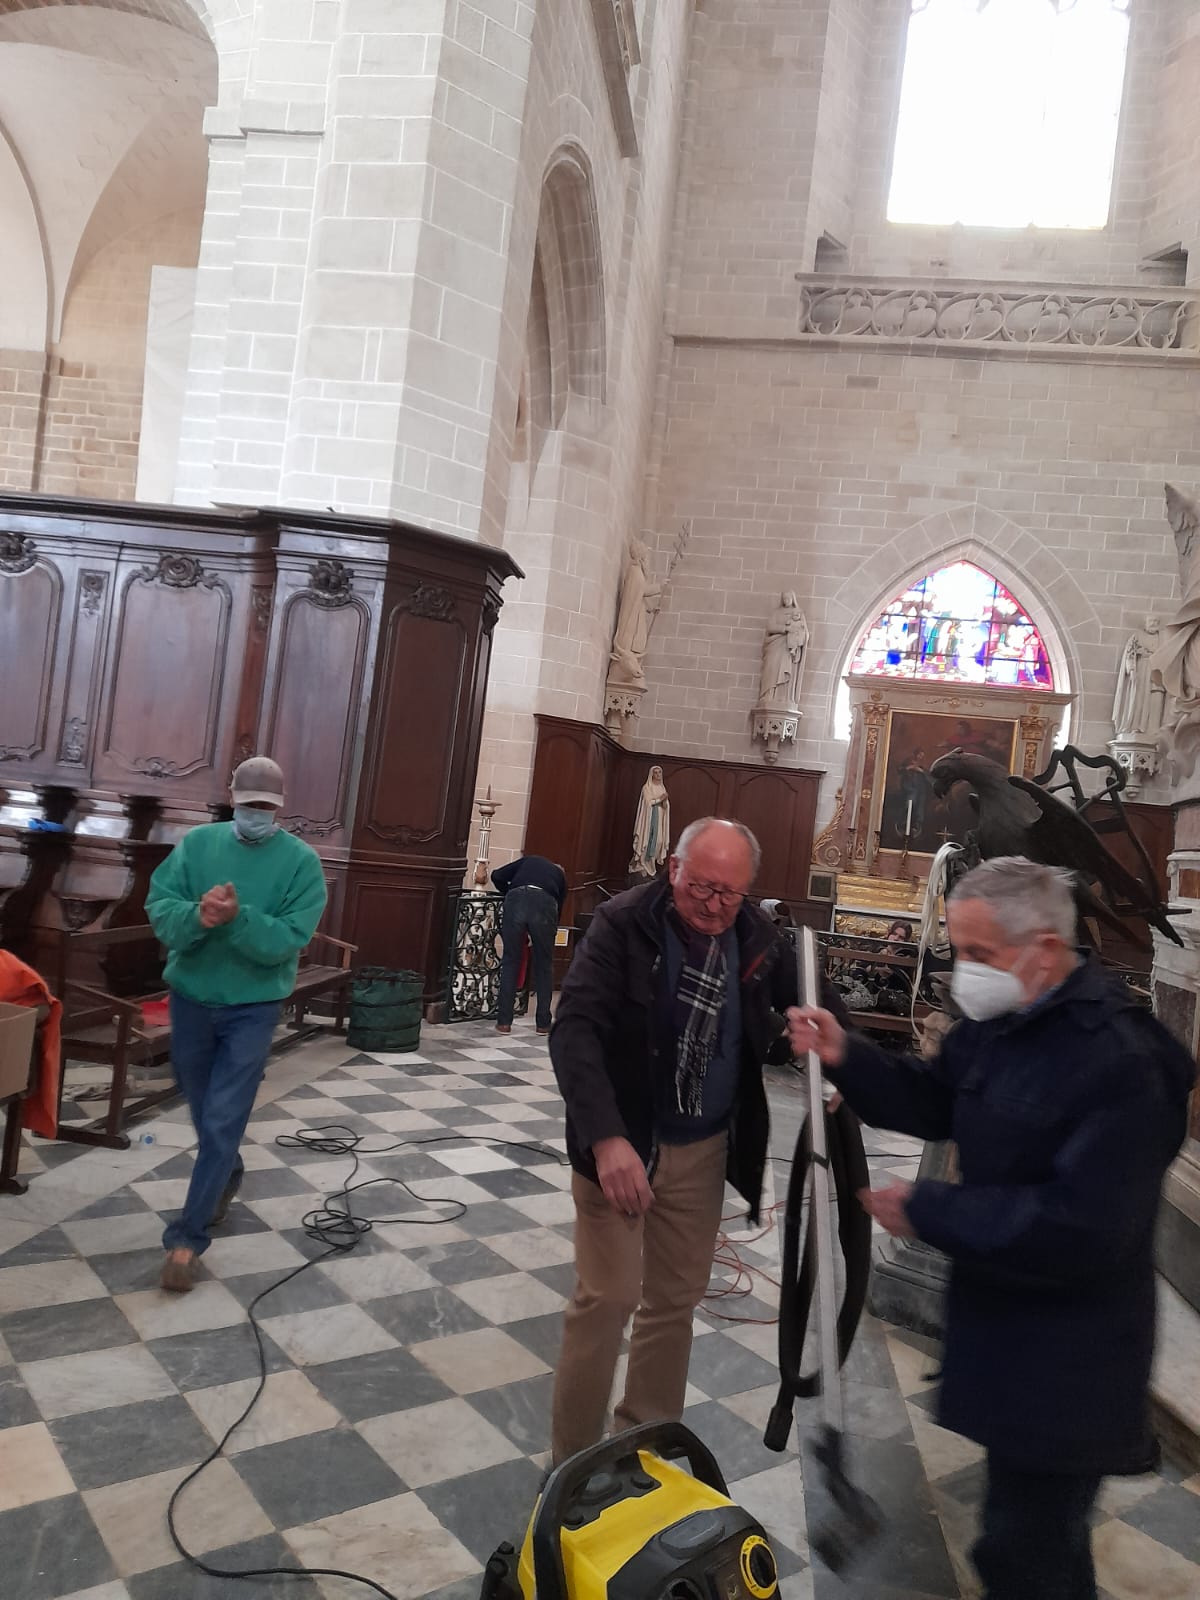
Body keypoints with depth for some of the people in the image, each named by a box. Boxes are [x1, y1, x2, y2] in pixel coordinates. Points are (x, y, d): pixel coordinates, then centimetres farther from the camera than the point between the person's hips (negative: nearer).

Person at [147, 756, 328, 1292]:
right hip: (190, 997, 4)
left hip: (253, 1006, -3)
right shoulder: (196, 843, -1)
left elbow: (287, 939, -18)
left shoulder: (301, 860, -10)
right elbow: (158, 906, -9)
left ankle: (188, 1236, 8)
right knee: (204, 1111, 20)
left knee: (223, 1122, -3)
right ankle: (226, 1176, 47)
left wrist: (237, 918, -33)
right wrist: (197, 915, -29)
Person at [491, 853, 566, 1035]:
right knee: (544, 965, 15)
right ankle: (544, 1023, 19)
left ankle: (504, 1022, 13)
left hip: (516, 899, 0)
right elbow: (558, 908, 32)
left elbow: (497, 876, 21)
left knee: (510, 961, 12)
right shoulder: (560, 876, 34)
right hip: (544, 903, 0)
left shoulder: (529, 860, 34)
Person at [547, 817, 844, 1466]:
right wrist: (607, 1138, -38)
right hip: (621, 1145, -4)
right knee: (606, 1298, 0)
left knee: (675, 1301, 15)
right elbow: (574, 1031, -26)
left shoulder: (757, 937, -4)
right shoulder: (623, 923, -18)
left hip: (704, 1151, 5)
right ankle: (573, 1462, 19)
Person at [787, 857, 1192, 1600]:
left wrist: (927, 1210, -26)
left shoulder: (1123, 1063, -29)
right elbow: (936, 1101, 11)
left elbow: (1079, 1230, -32)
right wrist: (846, 1056, -6)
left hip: (1063, 1365, -8)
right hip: (1006, 1329, 8)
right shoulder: (1001, 1023, 0)